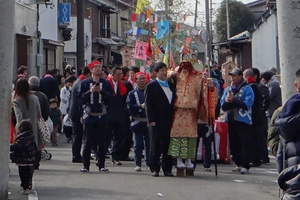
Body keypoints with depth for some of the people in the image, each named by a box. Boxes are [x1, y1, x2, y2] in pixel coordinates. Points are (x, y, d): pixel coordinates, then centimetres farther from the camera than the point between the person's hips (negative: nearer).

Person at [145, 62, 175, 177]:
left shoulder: (172, 86, 15)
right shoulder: (151, 86, 1)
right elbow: (148, 104, -3)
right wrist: (151, 120, -11)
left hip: (169, 121, 4)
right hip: (156, 122, -4)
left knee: (168, 146, 4)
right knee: (155, 146, 0)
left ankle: (167, 169, 10)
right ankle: (154, 169, 5)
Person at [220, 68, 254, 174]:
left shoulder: (247, 89, -3)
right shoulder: (228, 89, 15)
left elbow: (247, 104, -15)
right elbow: (223, 106, 12)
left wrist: (234, 99, -14)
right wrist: (226, 101, -10)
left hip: (243, 120, -6)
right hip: (231, 120, 6)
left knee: (244, 143, -8)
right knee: (233, 144, 9)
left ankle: (245, 166, -8)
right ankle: (239, 164, 20)